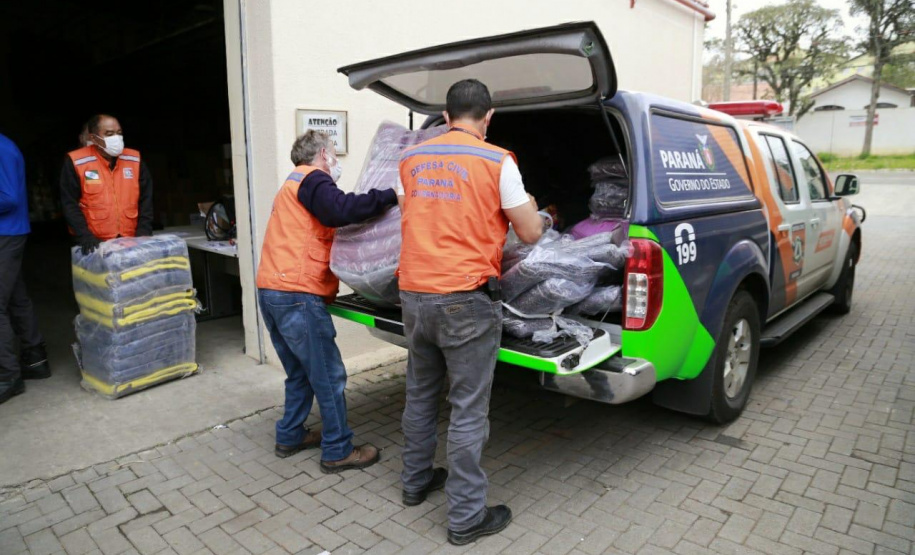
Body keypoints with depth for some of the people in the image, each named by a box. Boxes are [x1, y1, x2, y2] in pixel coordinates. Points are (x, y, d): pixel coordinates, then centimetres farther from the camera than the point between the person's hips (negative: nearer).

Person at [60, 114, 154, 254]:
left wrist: (143, 232, -5)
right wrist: (84, 235, -15)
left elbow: (145, 199, 5)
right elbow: (70, 203, -5)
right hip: (96, 244, -2)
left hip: (131, 241, 3)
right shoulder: (76, 162, -5)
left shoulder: (134, 160, 4)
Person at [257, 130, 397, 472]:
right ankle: (338, 452, 6)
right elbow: (340, 209, -26)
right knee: (329, 376, -2)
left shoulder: (292, 185, 27)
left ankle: (289, 437, 30)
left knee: (301, 373, 21)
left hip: (272, 292, 10)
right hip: (298, 295, -10)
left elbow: (327, 221, 27)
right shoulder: (313, 179, -5)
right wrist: (390, 196, -21)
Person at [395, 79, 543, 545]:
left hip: (414, 294, 6)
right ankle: (466, 517, 15)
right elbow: (529, 234, -2)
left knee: (420, 395, 21)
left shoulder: (411, 158, 9)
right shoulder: (496, 161, -6)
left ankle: (415, 482, 38)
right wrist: (535, 213, 19)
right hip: (466, 300, -6)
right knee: (468, 411, 4)